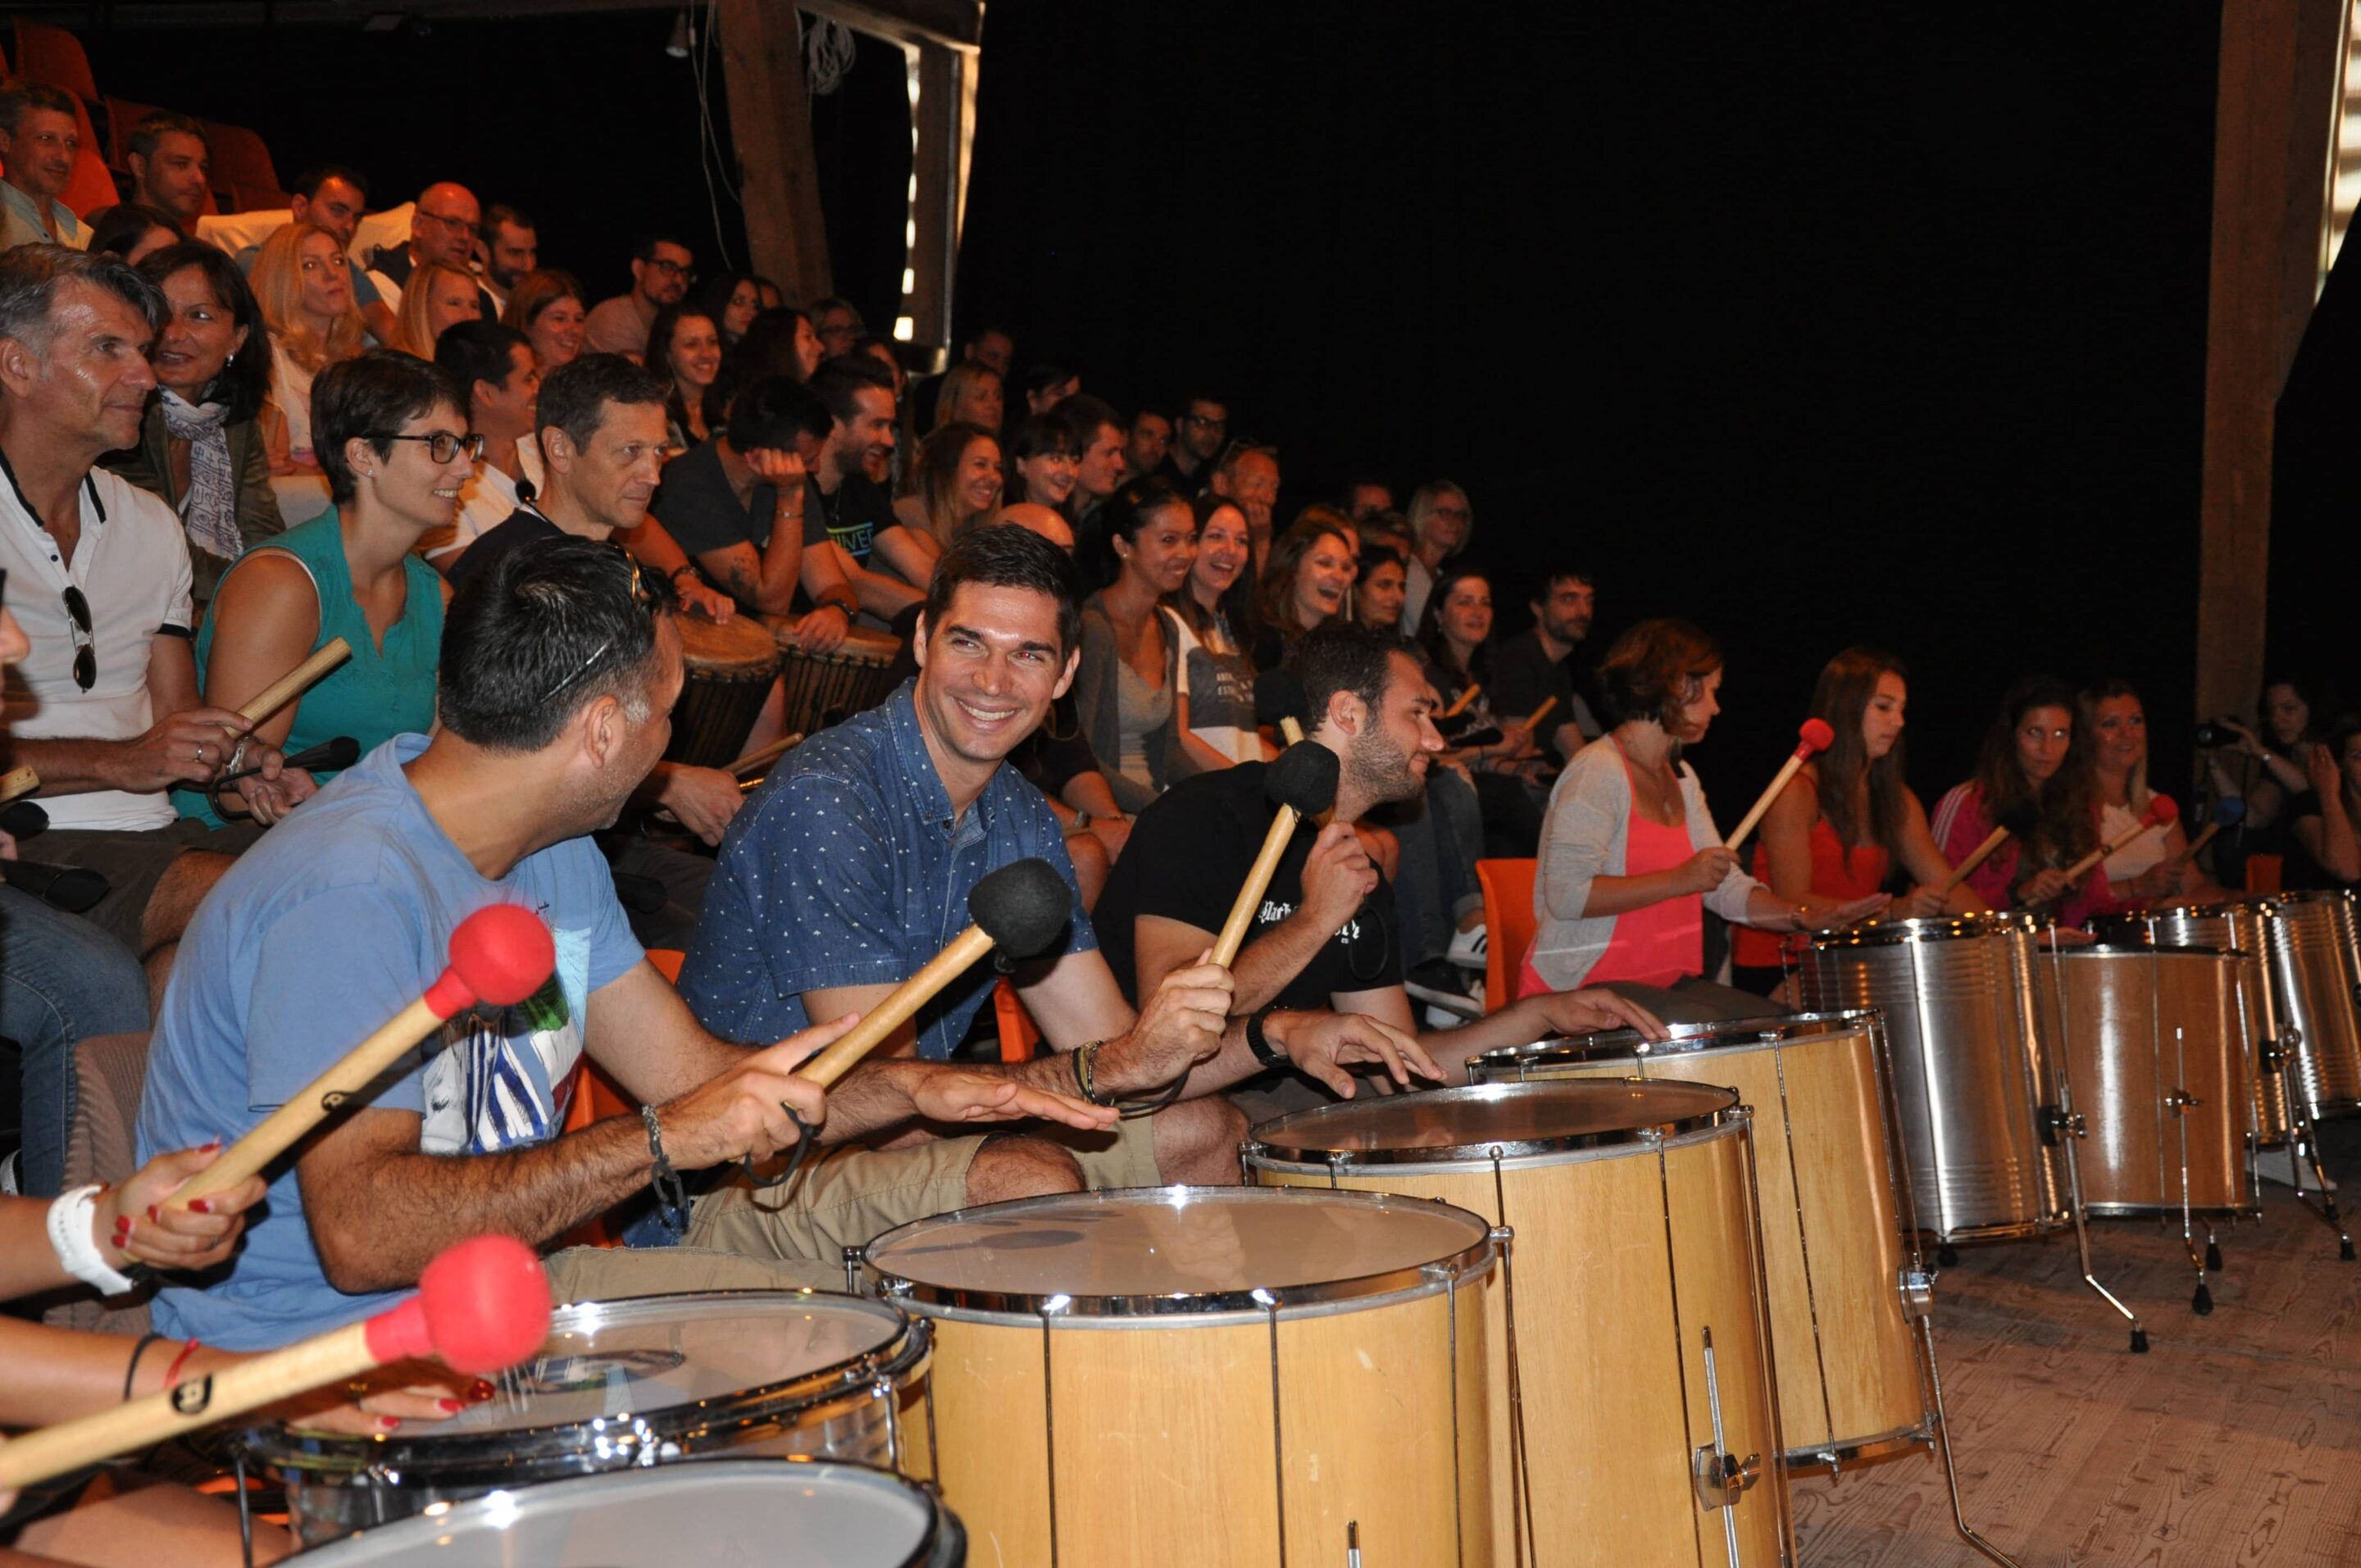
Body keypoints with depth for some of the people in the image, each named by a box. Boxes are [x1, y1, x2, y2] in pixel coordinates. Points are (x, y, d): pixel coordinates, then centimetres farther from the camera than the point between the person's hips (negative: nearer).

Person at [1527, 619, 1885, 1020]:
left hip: (1669, 984, 9)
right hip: (1582, 987, -9)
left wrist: (1805, 918, -5)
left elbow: (1725, 886, 12)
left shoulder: (1681, 777, 17)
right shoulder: (1597, 772, -14)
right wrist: (1680, 880, -26)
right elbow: (1566, 895, -24)